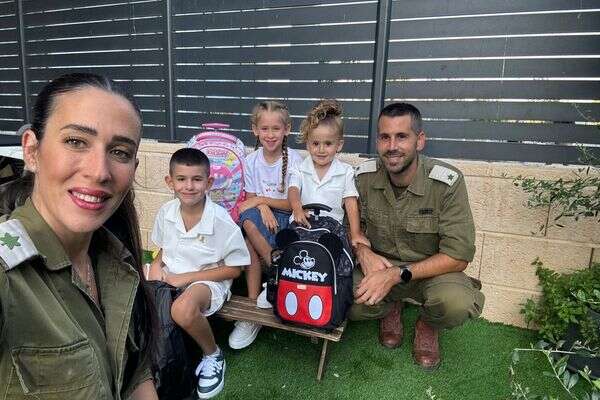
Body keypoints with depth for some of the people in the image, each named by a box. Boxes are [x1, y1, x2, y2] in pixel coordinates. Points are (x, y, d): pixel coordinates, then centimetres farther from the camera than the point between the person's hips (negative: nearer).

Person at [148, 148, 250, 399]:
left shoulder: (222, 222, -19)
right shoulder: (166, 212, -5)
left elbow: (234, 268, -12)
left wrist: (187, 278, -16)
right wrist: (156, 265, -9)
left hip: (207, 280, -5)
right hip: (169, 276, 5)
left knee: (183, 309, -35)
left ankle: (213, 354, -3)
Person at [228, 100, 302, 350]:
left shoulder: (294, 160, -8)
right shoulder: (251, 160, 3)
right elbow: (250, 199, 3)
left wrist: (262, 200, -17)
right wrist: (264, 208, -20)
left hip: (286, 219, -3)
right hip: (262, 216, 3)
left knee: (248, 219, -31)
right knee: (250, 245, -30)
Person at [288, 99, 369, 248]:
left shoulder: (346, 172, 5)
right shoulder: (299, 170, 6)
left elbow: (351, 203, 1)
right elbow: (293, 191, -11)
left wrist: (356, 233, -8)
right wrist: (298, 210, -34)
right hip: (303, 224, 0)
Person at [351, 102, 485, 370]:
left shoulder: (447, 182, -20)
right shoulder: (364, 176, -10)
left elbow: (458, 256, -19)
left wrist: (398, 275, -28)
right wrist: (363, 251, -18)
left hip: (432, 270, -2)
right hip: (378, 265, 2)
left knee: (457, 303, -34)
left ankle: (427, 325, 6)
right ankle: (391, 308, 11)